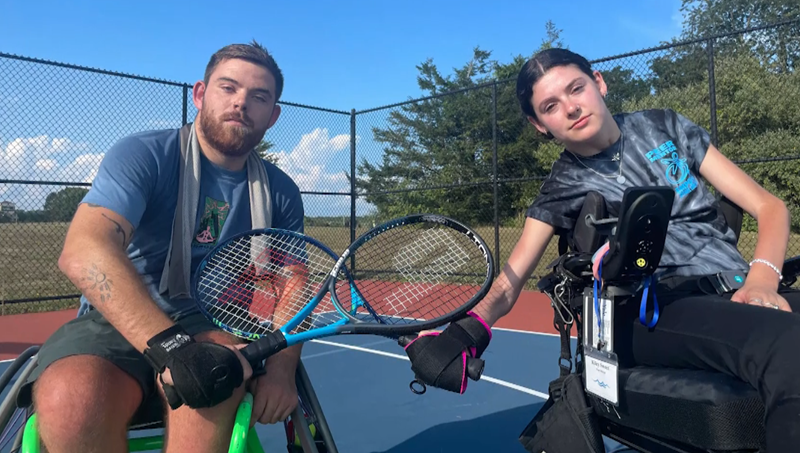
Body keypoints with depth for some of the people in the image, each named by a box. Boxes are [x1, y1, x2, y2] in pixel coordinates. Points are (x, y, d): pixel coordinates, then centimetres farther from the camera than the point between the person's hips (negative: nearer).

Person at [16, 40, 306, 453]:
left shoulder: (281, 194, 4)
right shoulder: (143, 155, -9)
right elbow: (84, 251, -24)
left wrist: (280, 368, -15)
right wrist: (171, 346, -37)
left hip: (215, 326, 2)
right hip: (119, 321, -1)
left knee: (208, 382, -33)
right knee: (70, 399, -33)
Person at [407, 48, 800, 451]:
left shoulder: (663, 126, 15)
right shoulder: (560, 190, 9)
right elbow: (508, 284, 1)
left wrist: (761, 279, -8)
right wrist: (467, 329, -23)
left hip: (741, 291, 3)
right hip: (658, 312, -3)